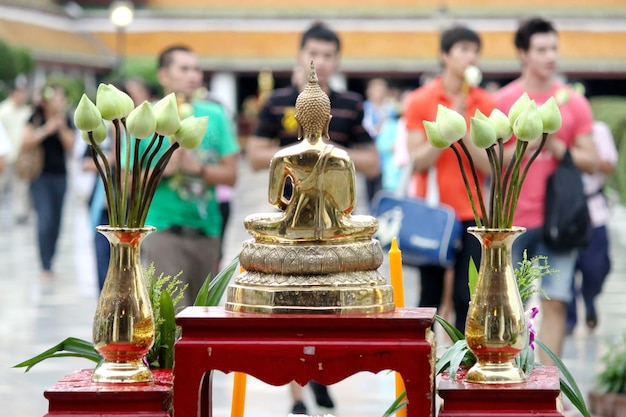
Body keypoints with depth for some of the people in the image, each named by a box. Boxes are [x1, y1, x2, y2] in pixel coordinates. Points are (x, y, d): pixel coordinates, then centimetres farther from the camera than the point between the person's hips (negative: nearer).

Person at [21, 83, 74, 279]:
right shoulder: (36, 118, -5)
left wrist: (62, 129, -14)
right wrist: (47, 130, -22)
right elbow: (26, 140, -16)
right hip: (40, 176, -4)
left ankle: (50, 262, 17)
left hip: (59, 176, 4)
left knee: (56, 221, 6)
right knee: (45, 220, -13)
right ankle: (45, 266, -12)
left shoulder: (66, 120, 4)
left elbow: (70, 146, 0)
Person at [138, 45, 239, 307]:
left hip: (206, 231, 4)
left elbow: (230, 175, 4)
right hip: (163, 229, -4)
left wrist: (196, 167, -12)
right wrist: (164, 169, -14)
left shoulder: (214, 116, 8)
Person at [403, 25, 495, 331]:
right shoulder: (419, 101, 0)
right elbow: (417, 161, -5)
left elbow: (490, 166, -2)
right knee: (430, 298, 4)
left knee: (467, 299, -4)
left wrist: (464, 132, -14)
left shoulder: (486, 104, 3)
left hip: (471, 215, 1)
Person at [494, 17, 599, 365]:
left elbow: (591, 161, 4)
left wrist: (556, 147, -11)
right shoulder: (503, 101, 2)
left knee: (555, 302, -6)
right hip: (512, 218, 0)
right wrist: (525, 146, -13)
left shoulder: (574, 102, 5)